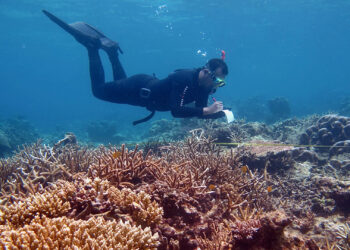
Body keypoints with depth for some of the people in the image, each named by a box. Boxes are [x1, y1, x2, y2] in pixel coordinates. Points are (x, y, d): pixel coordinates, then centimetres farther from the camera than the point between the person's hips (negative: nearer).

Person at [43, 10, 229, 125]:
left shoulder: (205, 86, -10)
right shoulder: (184, 78, -36)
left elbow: (200, 111, -3)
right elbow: (176, 111, -44)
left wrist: (220, 113, -21)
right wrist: (207, 110, -45)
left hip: (151, 86, 8)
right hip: (139, 87, -8)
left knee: (121, 82, 35)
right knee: (99, 89, 10)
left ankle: (111, 50, 38)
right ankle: (93, 44, 14)